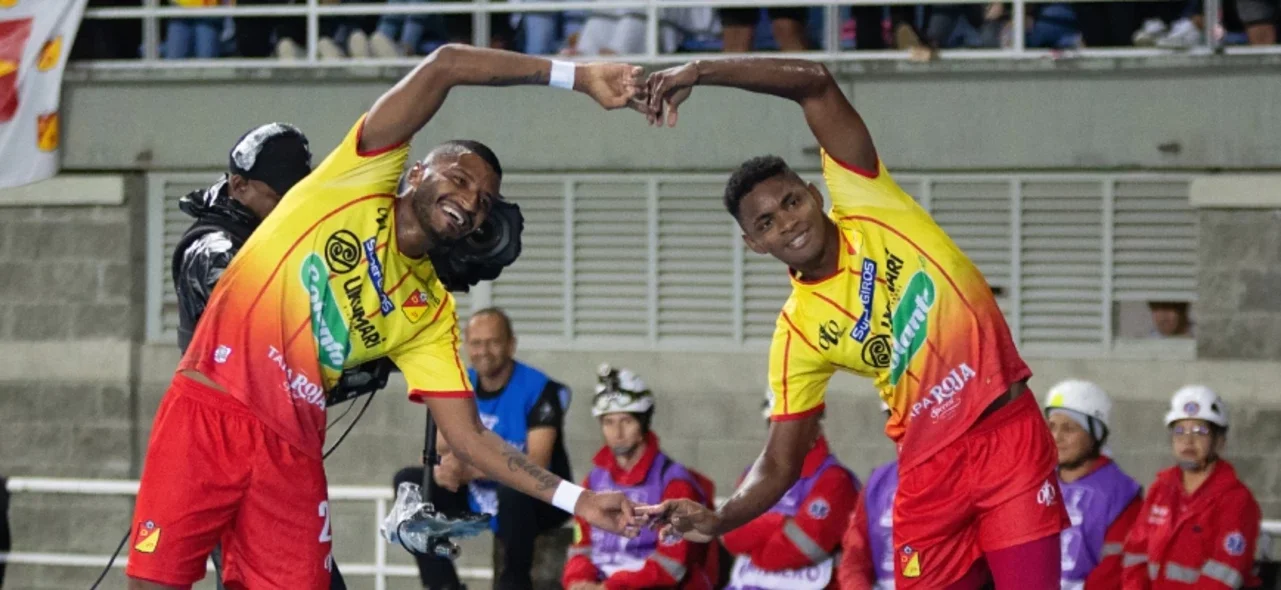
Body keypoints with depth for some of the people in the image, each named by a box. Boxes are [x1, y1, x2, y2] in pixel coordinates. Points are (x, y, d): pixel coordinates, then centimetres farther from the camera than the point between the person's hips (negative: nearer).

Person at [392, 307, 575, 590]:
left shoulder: (539, 389, -16)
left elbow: (536, 464, -25)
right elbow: (438, 449, 1)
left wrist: (469, 470, -35)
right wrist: (442, 467, -27)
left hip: (539, 500, -6)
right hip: (477, 499, 6)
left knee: (513, 489, -39)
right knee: (409, 481, -9)